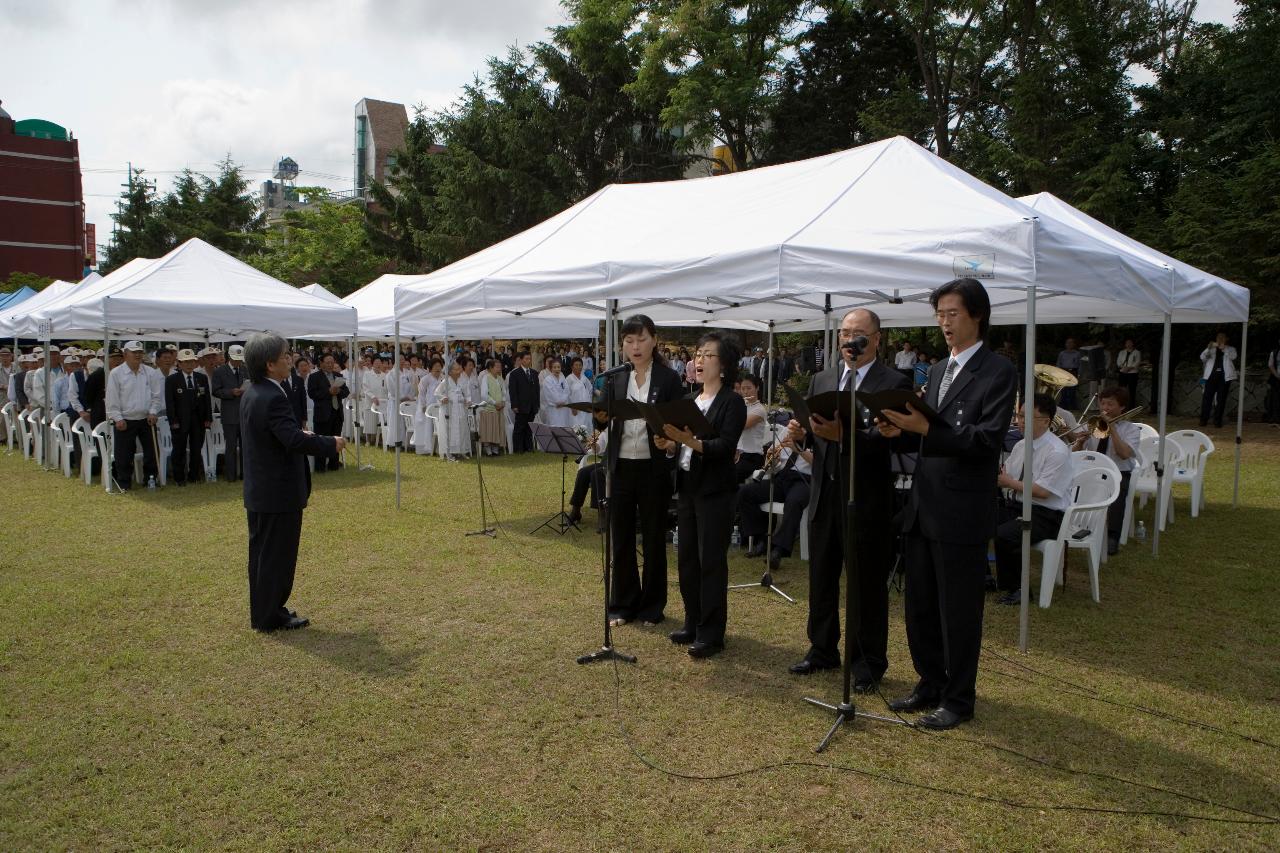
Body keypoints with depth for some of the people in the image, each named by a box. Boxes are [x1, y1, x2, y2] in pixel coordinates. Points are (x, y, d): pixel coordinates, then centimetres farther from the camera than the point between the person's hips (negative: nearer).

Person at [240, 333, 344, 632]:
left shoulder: (250, 394, 8)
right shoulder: (273, 398, -23)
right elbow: (294, 440, -30)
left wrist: (299, 434, 8)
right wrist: (331, 444, -17)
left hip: (258, 491, 10)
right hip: (280, 492, -10)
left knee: (262, 552, 18)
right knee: (278, 555, 2)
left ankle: (262, 612, 30)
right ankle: (271, 617, 12)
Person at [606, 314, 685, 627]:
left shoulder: (668, 378, -2)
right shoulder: (616, 378, 6)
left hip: (654, 468, -2)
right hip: (621, 466, 3)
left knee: (654, 537, 9)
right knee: (621, 536, 10)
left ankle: (652, 605, 23)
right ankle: (623, 604, 24)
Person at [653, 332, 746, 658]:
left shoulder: (732, 403, -8)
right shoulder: (689, 401, 14)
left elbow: (725, 446, -20)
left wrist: (690, 441, -33)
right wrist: (668, 445, -6)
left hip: (714, 491, -7)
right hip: (687, 486, 7)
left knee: (711, 560, -2)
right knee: (686, 557, 12)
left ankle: (711, 633, 8)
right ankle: (693, 622, 26)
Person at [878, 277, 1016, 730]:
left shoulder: (998, 371, -8)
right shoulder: (938, 370, 16)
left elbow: (988, 438, -18)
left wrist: (924, 427, -27)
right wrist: (902, 429, -4)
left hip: (963, 511, -7)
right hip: (923, 506, 8)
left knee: (959, 611, 4)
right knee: (919, 604, 16)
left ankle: (959, 698, 20)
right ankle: (930, 684, 32)